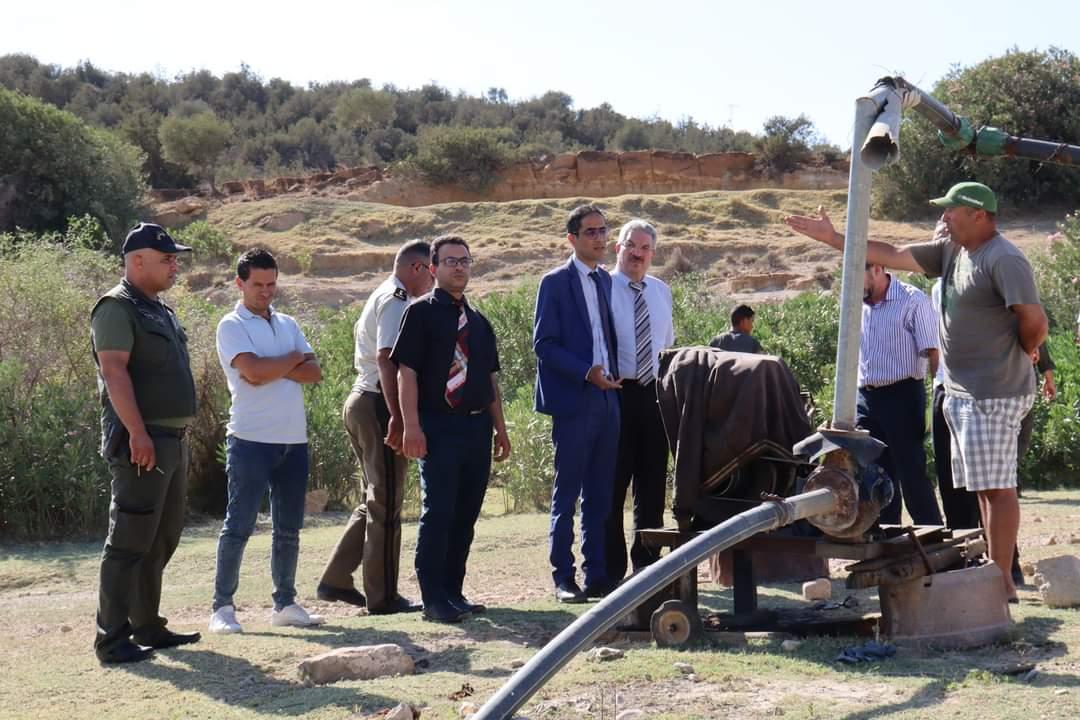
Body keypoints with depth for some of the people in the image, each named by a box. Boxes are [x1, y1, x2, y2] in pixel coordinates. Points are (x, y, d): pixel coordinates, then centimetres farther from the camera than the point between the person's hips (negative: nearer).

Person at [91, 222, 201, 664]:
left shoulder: (160, 310, 20)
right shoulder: (117, 308, -9)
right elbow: (114, 372, -19)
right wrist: (138, 433, -26)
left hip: (172, 439, 10)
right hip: (141, 442, -10)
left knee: (162, 540, 14)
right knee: (130, 541, -10)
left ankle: (148, 626, 22)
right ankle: (113, 639, -8)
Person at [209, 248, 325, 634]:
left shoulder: (288, 324, 16)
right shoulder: (232, 326, -3)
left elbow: (314, 372, 4)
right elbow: (253, 371, -19)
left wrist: (274, 369, -11)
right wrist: (293, 359, -3)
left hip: (294, 439, 6)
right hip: (252, 440, -6)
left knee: (289, 528, 11)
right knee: (239, 525, -4)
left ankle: (285, 603, 19)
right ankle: (222, 607, 1)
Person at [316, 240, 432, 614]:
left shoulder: (381, 297, 20)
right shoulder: (396, 300, -12)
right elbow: (387, 359, -23)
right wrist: (397, 417, -28)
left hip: (362, 400, 10)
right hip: (378, 405, -10)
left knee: (375, 500, 17)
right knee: (386, 503, -4)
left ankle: (335, 580, 18)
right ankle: (382, 596, 2)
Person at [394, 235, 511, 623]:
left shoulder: (479, 321, 18)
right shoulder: (421, 313, -2)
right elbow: (407, 372, -9)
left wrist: (500, 428, 15)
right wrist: (412, 426, -16)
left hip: (477, 427, 6)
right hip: (439, 427, -6)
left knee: (466, 514, 9)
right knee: (438, 513, -5)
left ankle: (453, 592, 18)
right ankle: (433, 599, -1)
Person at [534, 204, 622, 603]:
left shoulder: (606, 280, 16)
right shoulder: (555, 282, -4)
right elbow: (543, 343, -9)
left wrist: (614, 373, 4)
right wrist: (586, 373, -17)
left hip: (607, 399, 6)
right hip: (573, 401, -6)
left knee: (599, 494, 8)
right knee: (567, 493, -2)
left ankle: (597, 575, 12)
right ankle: (563, 577, 3)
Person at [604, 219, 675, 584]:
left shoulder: (661, 291, 14)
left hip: (655, 393, 6)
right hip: (616, 392, -5)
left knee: (653, 483, 10)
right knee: (613, 484, -1)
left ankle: (648, 564, 20)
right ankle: (612, 570, 7)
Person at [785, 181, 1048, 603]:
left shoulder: (1004, 260, -15)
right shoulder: (950, 251, 13)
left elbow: (1034, 321, -20)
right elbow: (892, 256, 17)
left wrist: (1022, 354, -2)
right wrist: (833, 238, 15)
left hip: (994, 394, -9)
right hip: (962, 393, 9)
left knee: (996, 487, -7)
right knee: (984, 488, 13)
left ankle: (1003, 582, -4)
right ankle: (995, 571, 19)